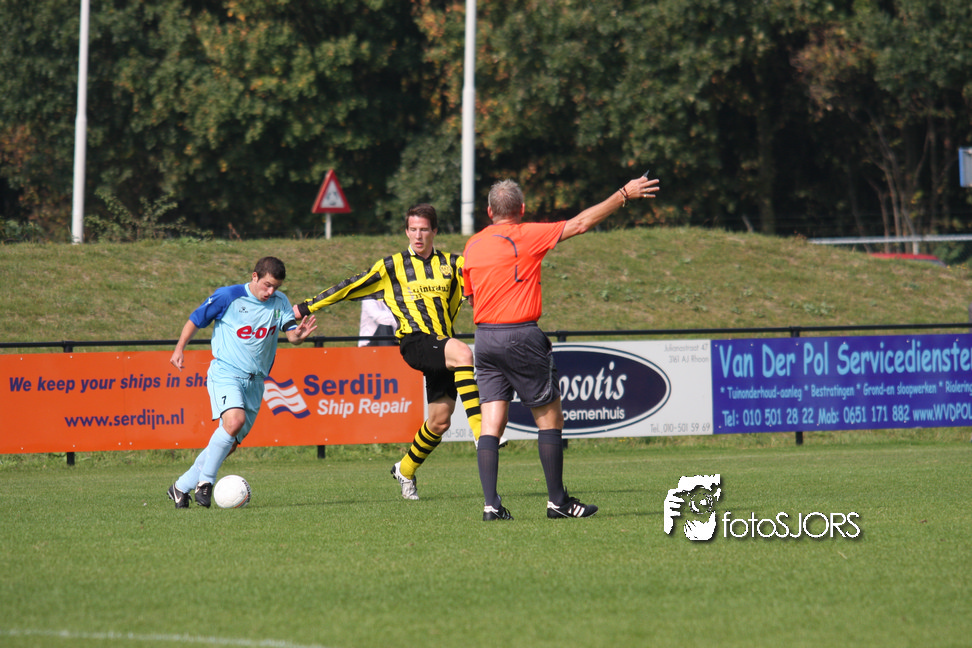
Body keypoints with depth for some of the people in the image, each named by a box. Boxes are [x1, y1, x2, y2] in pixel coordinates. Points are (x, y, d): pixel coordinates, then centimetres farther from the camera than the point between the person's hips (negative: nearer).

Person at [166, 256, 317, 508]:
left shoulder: (280, 303, 4)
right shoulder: (228, 296, -7)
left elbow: (291, 335, -4)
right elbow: (196, 320, 3)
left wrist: (300, 335, -27)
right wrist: (180, 349, -4)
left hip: (254, 381, 5)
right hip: (225, 372, -5)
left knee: (230, 444, 5)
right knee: (234, 420, -31)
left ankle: (181, 487, 19)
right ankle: (205, 481, -18)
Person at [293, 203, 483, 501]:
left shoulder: (452, 264, 14)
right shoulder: (392, 267, 8)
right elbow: (350, 287, 10)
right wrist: (306, 308, 9)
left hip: (444, 342, 4)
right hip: (415, 342, -4)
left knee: (440, 420, 1)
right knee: (463, 353, -34)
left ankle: (406, 470, 27)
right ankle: (481, 434, -39)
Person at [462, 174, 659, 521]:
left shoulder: (472, 247, 10)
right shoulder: (526, 236, -7)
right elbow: (580, 224, -5)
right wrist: (623, 195, 2)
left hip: (484, 337, 5)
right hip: (521, 337, -5)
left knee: (491, 424, 2)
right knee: (550, 417, 6)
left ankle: (491, 504, -8)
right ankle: (557, 500, 9)